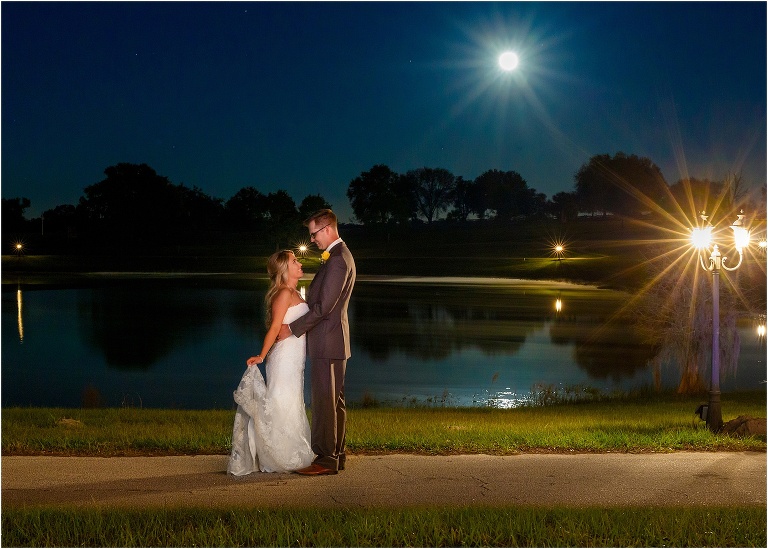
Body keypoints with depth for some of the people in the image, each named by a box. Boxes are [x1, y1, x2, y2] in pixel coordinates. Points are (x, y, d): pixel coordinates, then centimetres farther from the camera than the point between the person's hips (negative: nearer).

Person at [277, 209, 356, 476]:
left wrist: (293, 328, -15)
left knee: (324, 401, -7)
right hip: (333, 341, 11)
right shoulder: (339, 256, 16)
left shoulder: (338, 260, -18)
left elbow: (324, 306, -21)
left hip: (328, 341, -11)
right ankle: (337, 454, 20)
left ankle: (326, 460, -3)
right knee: (335, 400, 13)